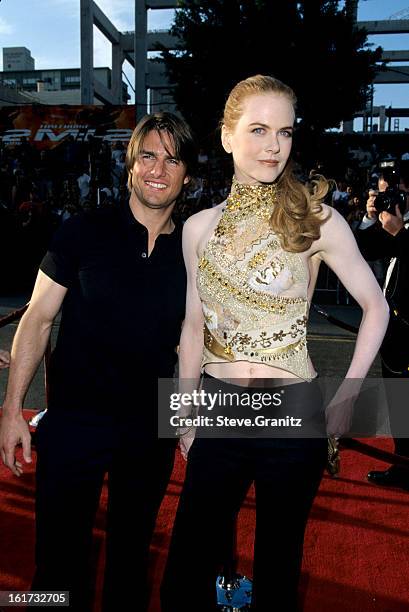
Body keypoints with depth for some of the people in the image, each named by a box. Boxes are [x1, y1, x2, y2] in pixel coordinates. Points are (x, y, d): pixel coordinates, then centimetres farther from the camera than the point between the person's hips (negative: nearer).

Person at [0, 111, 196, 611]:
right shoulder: (84, 233, -7)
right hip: (74, 420, -2)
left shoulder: (191, 251, 0)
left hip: (152, 429, 3)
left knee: (132, 552, 21)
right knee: (60, 555, 11)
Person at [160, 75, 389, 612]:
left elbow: (375, 306, 1)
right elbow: (194, 326, 7)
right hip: (219, 411, 3)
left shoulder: (316, 220, -7)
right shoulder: (200, 227, 2)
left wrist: (345, 398, -4)